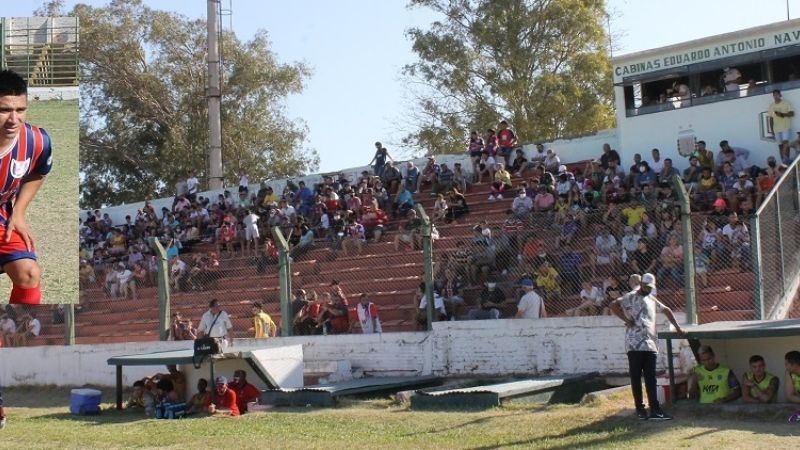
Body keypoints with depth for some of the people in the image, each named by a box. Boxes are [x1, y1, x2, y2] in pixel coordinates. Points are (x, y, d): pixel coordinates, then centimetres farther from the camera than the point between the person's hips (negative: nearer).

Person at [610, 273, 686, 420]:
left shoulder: (652, 300, 20)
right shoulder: (630, 297, -1)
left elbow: (666, 310, 31)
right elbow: (614, 305, -15)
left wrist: (677, 328, 27)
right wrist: (626, 319, -16)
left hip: (650, 344, 6)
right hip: (635, 345, -6)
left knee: (651, 378, 3)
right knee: (636, 377, 1)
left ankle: (655, 410, 0)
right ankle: (640, 408, 9)